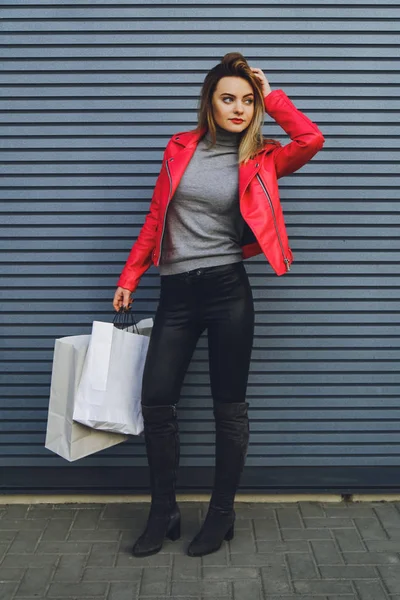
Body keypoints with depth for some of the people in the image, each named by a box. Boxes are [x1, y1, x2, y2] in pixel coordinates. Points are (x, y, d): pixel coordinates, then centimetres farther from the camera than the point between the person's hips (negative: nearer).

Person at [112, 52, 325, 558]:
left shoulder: (259, 160, 4)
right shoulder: (181, 148, 9)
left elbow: (312, 140, -13)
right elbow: (155, 218, 12)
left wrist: (272, 98, -1)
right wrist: (129, 278, 10)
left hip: (227, 289, -2)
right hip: (176, 292, 2)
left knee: (229, 405, 4)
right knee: (156, 399, 0)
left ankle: (222, 513, 21)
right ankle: (163, 513, 18)